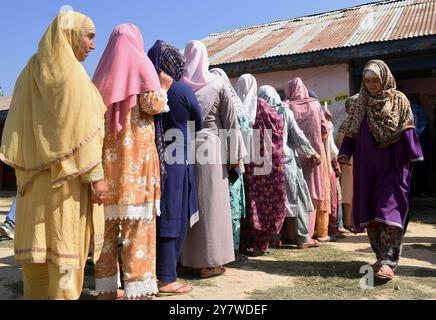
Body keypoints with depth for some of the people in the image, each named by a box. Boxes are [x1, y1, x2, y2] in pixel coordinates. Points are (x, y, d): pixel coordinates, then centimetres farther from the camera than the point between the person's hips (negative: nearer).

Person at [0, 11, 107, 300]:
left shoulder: (32, 71, 15)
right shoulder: (71, 72, -8)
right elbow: (80, 127, -17)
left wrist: (27, 169, 18)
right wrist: (95, 175, -17)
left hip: (34, 173, 8)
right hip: (66, 174, -8)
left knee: (37, 239, 11)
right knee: (65, 239, -3)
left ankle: (36, 294, 21)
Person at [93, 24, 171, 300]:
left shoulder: (102, 70, 19)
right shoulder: (141, 64, 4)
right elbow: (153, 104, -9)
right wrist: (163, 88, 10)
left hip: (107, 154, 5)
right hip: (135, 155, -5)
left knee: (107, 222, 7)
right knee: (137, 223, -5)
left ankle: (106, 288, 11)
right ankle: (138, 289, -5)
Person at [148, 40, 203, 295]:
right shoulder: (183, 90, -10)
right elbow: (199, 124, 3)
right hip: (176, 161, -5)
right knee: (173, 219, 3)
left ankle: (152, 273, 25)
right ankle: (166, 278, 10)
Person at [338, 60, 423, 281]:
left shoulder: (399, 101, 3)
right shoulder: (361, 103, 11)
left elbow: (407, 132, -1)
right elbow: (351, 132, 10)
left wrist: (413, 156, -7)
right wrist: (345, 154, 0)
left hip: (392, 165, -3)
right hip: (367, 166, 4)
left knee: (389, 209, -11)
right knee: (369, 211, 4)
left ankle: (387, 262, -13)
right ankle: (382, 256, 14)